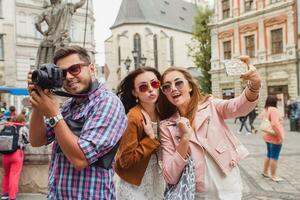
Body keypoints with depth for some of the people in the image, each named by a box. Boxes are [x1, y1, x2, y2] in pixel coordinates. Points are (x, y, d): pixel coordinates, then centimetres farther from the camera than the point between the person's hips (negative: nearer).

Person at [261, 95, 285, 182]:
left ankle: (265, 172, 29)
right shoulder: (273, 110, -19)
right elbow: (275, 124, -27)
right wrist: (280, 136, -22)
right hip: (274, 137, -9)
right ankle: (273, 176, 9)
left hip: (268, 136, 9)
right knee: (274, 157, 1)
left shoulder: (265, 110, 9)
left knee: (269, 155, 20)